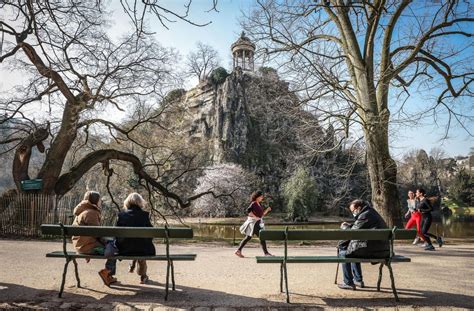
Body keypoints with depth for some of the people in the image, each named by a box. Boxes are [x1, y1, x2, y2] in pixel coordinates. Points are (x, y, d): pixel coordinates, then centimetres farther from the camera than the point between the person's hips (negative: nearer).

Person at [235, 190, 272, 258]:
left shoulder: (259, 205, 16)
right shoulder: (253, 203, -11)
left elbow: (262, 214, 18)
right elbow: (248, 211, -21)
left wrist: (267, 209, 3)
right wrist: (255, 217, -24)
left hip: (257, 223, 10)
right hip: (253, 222, -10)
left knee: (248, 237, 9)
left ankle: (238, 251, 11)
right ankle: (266, 253, -3)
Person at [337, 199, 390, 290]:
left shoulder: (364, 215, -13)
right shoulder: (372, 213, 18)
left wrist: (344, 226, 7)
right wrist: (349, 225, 13)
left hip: (372, 251, -10)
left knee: (344, 253, 3)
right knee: (353, 250, 28)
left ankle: (348, 283, 7)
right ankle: (358, 280, 31)